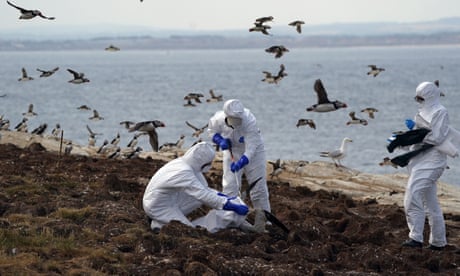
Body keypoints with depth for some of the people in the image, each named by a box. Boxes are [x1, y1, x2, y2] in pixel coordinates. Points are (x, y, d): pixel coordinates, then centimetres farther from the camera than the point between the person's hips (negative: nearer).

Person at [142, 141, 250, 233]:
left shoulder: (184, 163, -1)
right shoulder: (184, 172, -28)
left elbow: (201, 189, 11)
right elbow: (205, 196, -30)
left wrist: (225, 197, 8)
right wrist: (233, 207, -28)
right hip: (159, 208, -9)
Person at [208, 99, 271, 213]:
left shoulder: (250, 121, -38)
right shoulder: (218, 119, -27)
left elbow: (250, 149, -40)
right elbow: (211, 130, -3)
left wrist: (241, 163, -54)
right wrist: (220, 141, -23)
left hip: (253, 151, -2)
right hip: (232, 151, 2)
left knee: (258, 186, 6)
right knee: (229, 185, -3)